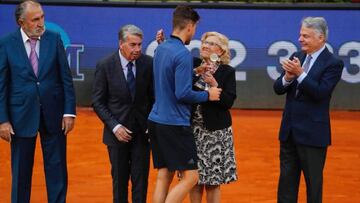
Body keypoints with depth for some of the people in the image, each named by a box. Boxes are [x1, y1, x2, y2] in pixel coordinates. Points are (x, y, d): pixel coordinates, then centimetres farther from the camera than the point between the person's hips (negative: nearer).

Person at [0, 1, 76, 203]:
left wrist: (69, 111, -4)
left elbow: (66, 78, 1)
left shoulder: (54, 39, 0)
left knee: (57, 169, 8)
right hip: (21, 115, -1)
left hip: (53, 114, 1)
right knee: (21, 171, 10)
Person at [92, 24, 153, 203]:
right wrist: (115, 126, -13)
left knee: (141, 178, 2)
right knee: (119, 178, 11)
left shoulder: (148, 63, -5)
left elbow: (154, 96, 3)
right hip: (118, 131, -1)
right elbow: (98, 102, -5)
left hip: (142, 130, 1)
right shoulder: (105, 66, -9)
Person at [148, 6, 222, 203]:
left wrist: (195, 72, 20)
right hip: (175, 124, -9)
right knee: (191, 176, -2)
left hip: (156, 120, 9)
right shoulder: (183, 54, -16)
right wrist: (207, 95, -6)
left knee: (163, 175, 11)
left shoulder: (160, 48, 10)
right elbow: (183, 94, -20)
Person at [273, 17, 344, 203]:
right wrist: (287, 77, -16)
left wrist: (300, 73, -26)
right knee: (286, 179, 12)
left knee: (313, 182, 5)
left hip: (313, 133, -6)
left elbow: (320, 93, -21)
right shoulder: (296, 57, 8)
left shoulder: (333, 63, -10)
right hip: (289, 131, 6)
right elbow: (278, 89, 4)